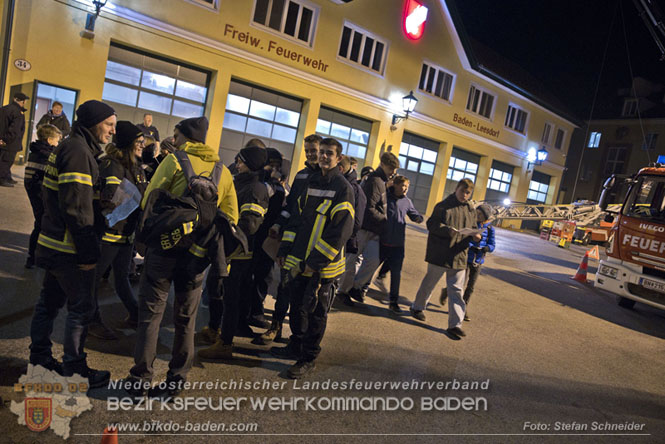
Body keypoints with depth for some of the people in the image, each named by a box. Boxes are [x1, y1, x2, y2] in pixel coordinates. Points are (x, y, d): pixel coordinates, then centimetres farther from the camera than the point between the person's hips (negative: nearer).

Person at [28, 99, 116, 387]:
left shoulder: (71, 148, 15)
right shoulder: (77, 150, -18)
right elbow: (77, 207, -23)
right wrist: (89, 253, -20)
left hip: (54, 243, 10)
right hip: (70, 248, -10)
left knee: (50, 301, 19)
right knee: (82, 307, 1)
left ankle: (39, 358, 33)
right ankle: (74, 369, 14)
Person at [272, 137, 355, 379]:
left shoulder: (343, 189, -10)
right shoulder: (311, 182, 12)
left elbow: (341, 231, -16)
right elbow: (297, 216, 16)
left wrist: (317, 261, -18)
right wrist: (285, 248, 11)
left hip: (323, 264, -6)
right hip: (299, 259, 7)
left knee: (315, 313, 5)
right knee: (297, 306, 18)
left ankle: (308, 359, 21)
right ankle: (295, 346, 37)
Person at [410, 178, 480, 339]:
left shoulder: (471, 211, 12)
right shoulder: (443, 206, -4)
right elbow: (432, 225, -8)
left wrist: (475, 236, -5)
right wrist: (447, 230, -24)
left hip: (459, 255, 4)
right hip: (439, 254, -4)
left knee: (456, 290, 2)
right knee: (429, 282, 11)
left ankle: (455, 324, 5)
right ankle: (417, 307, 33)